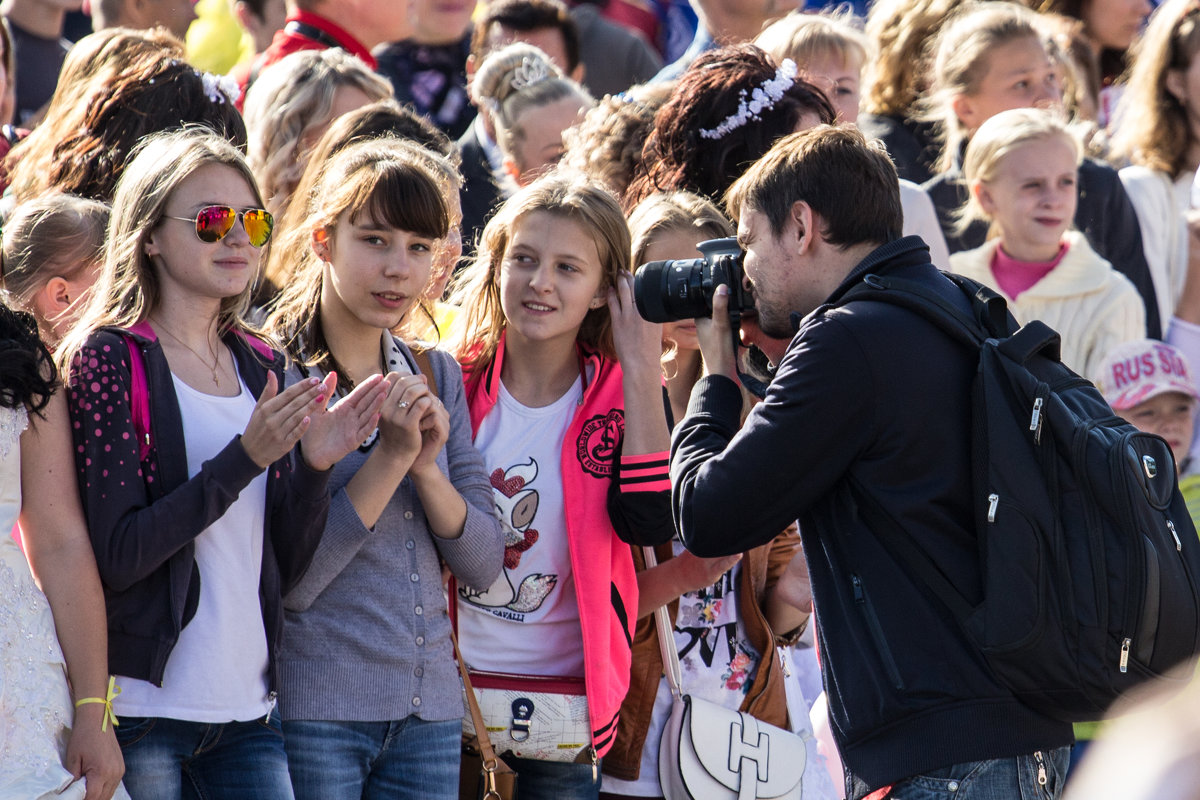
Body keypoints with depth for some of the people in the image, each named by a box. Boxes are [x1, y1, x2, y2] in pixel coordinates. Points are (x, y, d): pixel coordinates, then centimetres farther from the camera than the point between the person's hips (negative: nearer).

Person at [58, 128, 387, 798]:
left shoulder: (261, 366, 12)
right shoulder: (111, 359, -6)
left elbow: (285, 567, 11)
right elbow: (115, 556, -15)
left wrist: (314, 467, -6)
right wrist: (245, 458, -21)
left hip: (249, 711, 5)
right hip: (142, 710, -5)